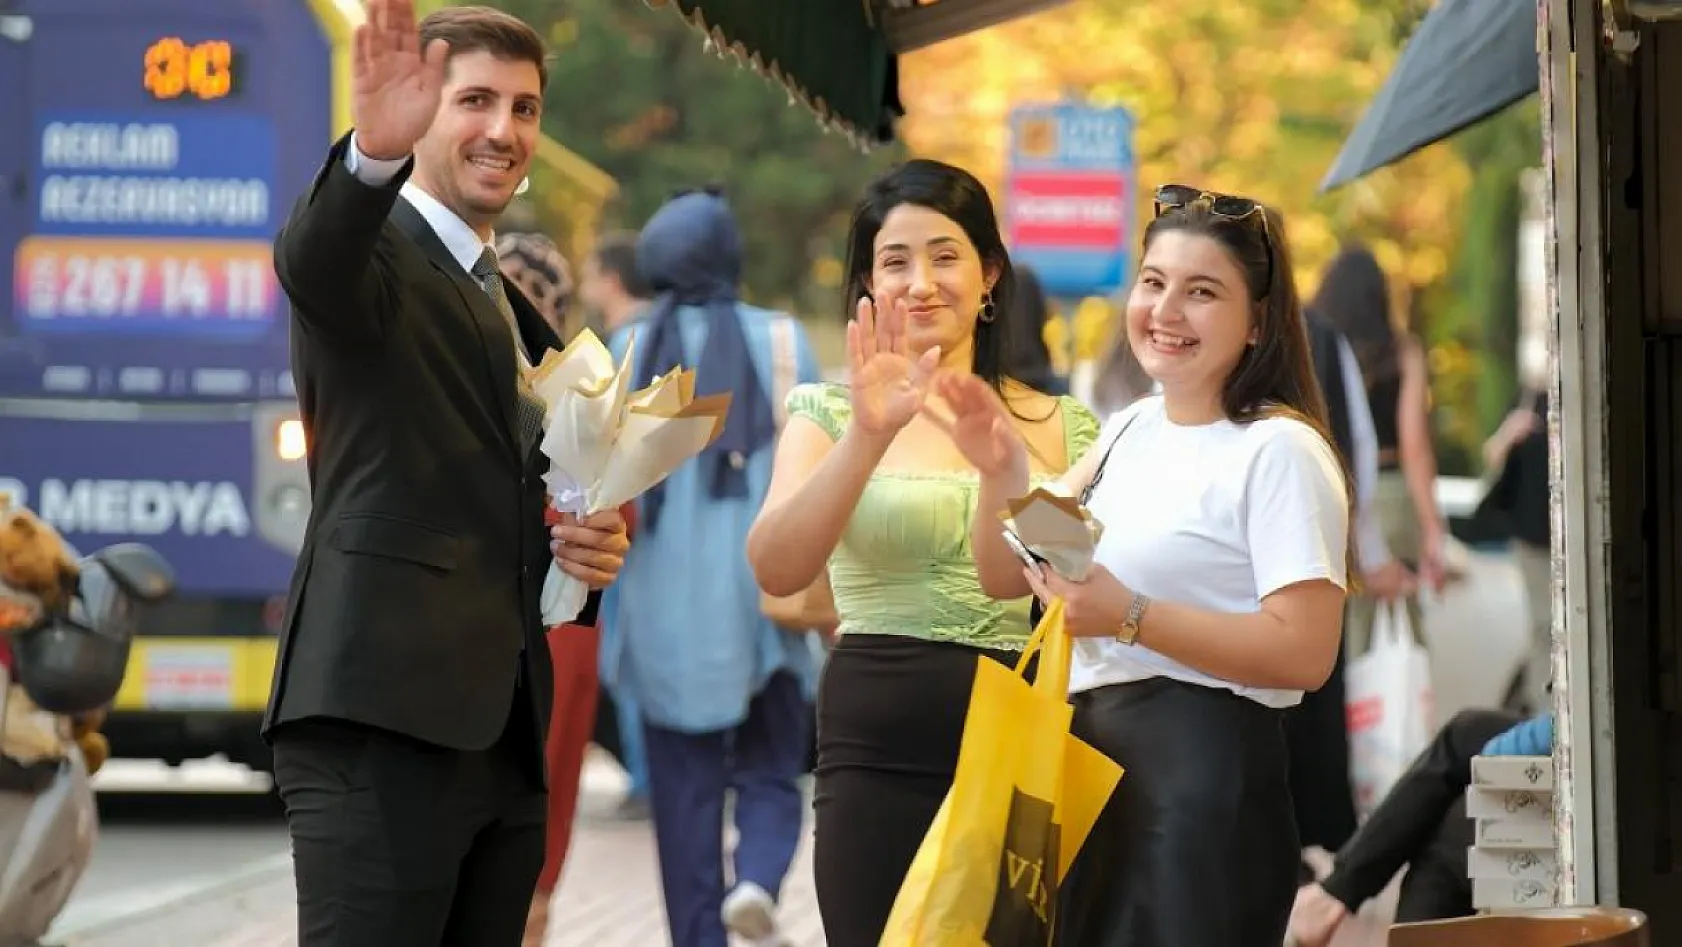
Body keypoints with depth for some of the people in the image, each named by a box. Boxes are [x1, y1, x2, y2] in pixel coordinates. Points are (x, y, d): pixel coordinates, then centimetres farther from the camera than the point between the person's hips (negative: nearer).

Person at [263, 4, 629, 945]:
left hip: (502, 732, 9)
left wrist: (586, 548, 9)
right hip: (384, 717, -8)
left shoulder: (517, 318, 24)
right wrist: (374, 153, -49)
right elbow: (312, 258, -28)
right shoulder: (372, 252, -2)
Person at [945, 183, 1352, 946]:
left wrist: (1130, 618, -22)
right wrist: (1002, 473, 0)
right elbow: (1008, 576, 19)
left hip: (1204, 777, -8)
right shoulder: (1130, 432, 15)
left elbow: (1305, 651, -19)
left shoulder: (1279, 450, -10)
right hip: (1086, 771, 8)